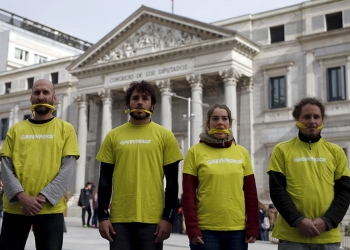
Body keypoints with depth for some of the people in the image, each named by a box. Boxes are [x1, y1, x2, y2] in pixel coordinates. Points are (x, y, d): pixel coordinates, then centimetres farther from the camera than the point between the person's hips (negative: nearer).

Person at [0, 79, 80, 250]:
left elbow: (68, 169, -2)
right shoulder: (16, 130, 10)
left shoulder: (65, 129, 5)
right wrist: (23, 197, -13)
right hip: (15, 207, 2)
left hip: (50, 208, -1)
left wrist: (43, 197, -13)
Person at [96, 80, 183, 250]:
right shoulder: (113, 136, 8)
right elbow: (105, 180, 8)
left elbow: (172, 182, 1)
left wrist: (168, 218, -5)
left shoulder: (165, 136, 3)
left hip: (152, 219, -1)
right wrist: (102, 216, 1)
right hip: (119, 219, 2)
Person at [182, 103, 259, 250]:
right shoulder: (195, 151, -1)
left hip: (237, 230, 3)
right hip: (205, 230, -3)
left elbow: (250, 193, 8)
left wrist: (253, 227, 2)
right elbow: (188, 194, -4)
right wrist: (192, 227, -10)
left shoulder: (242, 152, 7)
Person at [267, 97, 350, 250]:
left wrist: (327, 221, -10)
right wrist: (297, 220, -14)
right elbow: (277, 190, -3)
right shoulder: (282, 150, 3)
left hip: (329, 237, 2)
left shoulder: (336, 152, 9)